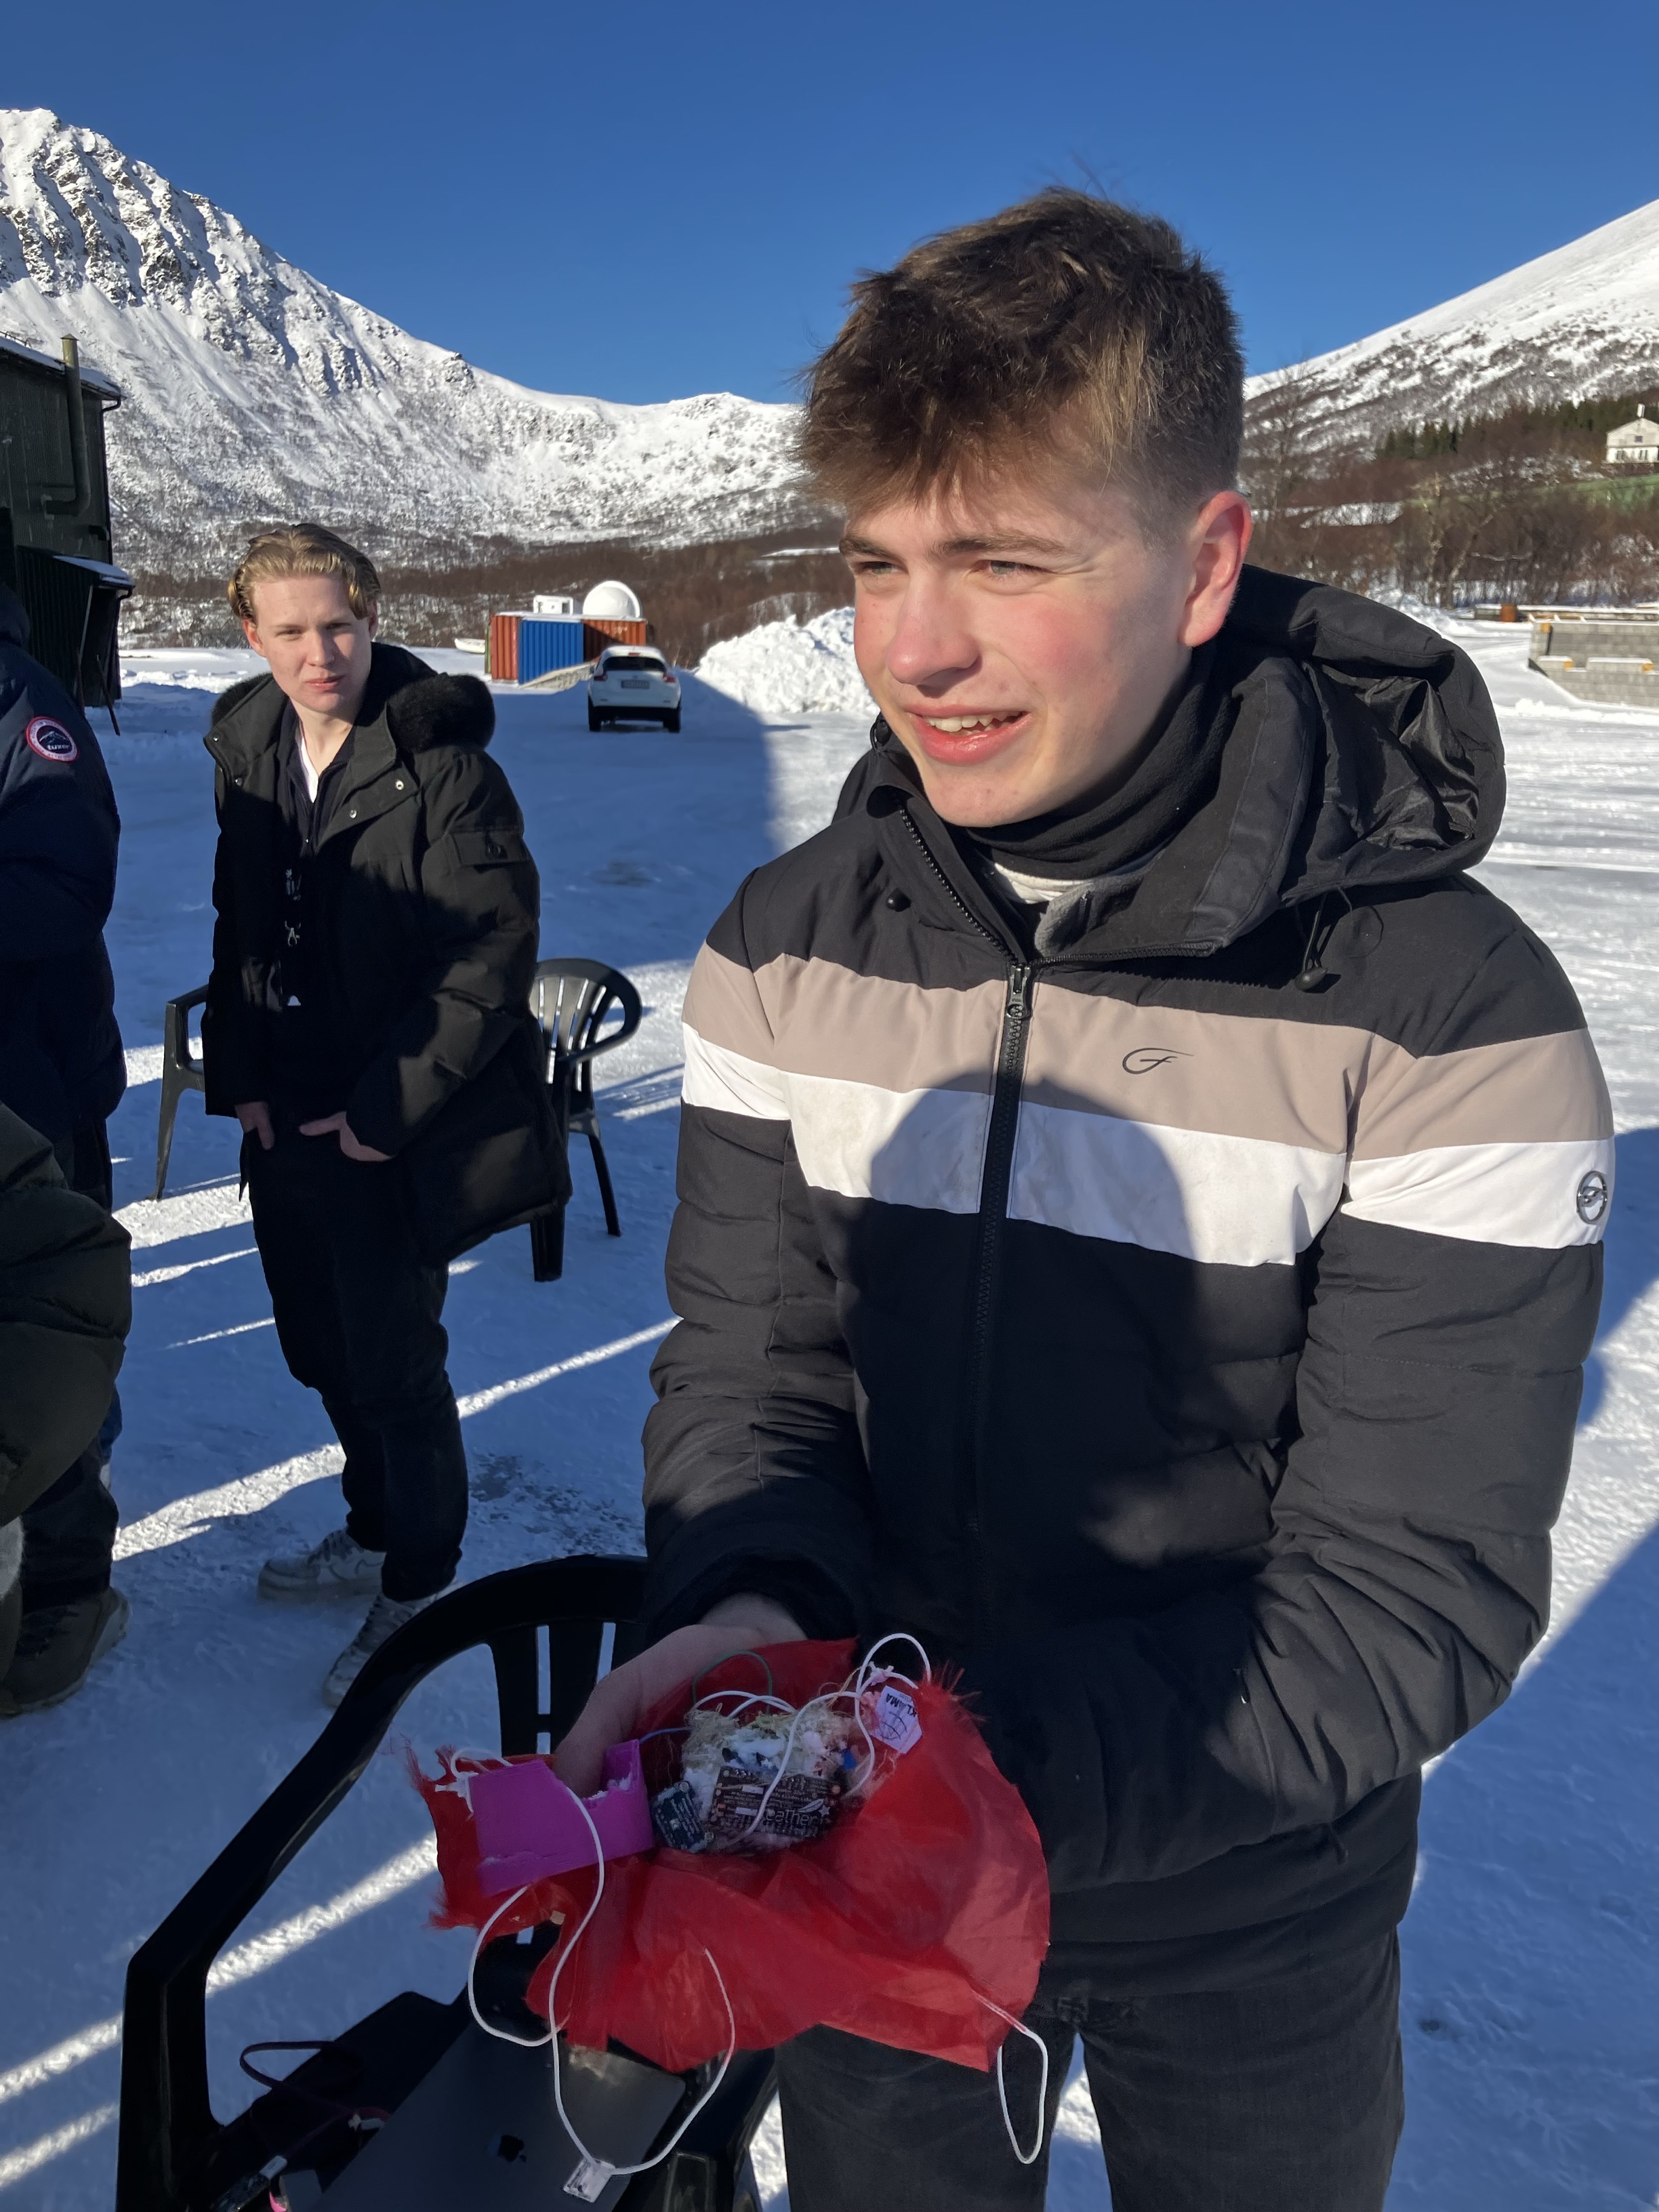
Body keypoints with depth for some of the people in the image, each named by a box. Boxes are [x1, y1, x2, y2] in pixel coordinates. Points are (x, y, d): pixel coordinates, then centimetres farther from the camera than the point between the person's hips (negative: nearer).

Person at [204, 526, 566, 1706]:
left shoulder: (444, 768, -16)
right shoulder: (247, 752, 5)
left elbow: (492, 962, -18)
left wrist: (386, 1109, -17)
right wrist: (238, 1076, 4)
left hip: (399, 1136, -7)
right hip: (287, 1123, 7)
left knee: (395, 1364, 3)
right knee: (326, 1347, 20)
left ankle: (420, 1587, 25)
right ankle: (376, 1531, 43)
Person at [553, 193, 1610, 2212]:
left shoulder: (1449, 1019, -23)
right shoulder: (785, 947, -11)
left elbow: (1410, 1599, -22)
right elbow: (751, 1369, -5)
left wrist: (975, 1761, -33)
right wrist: (753, 1607, -26)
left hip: (1248, 1922, -2)